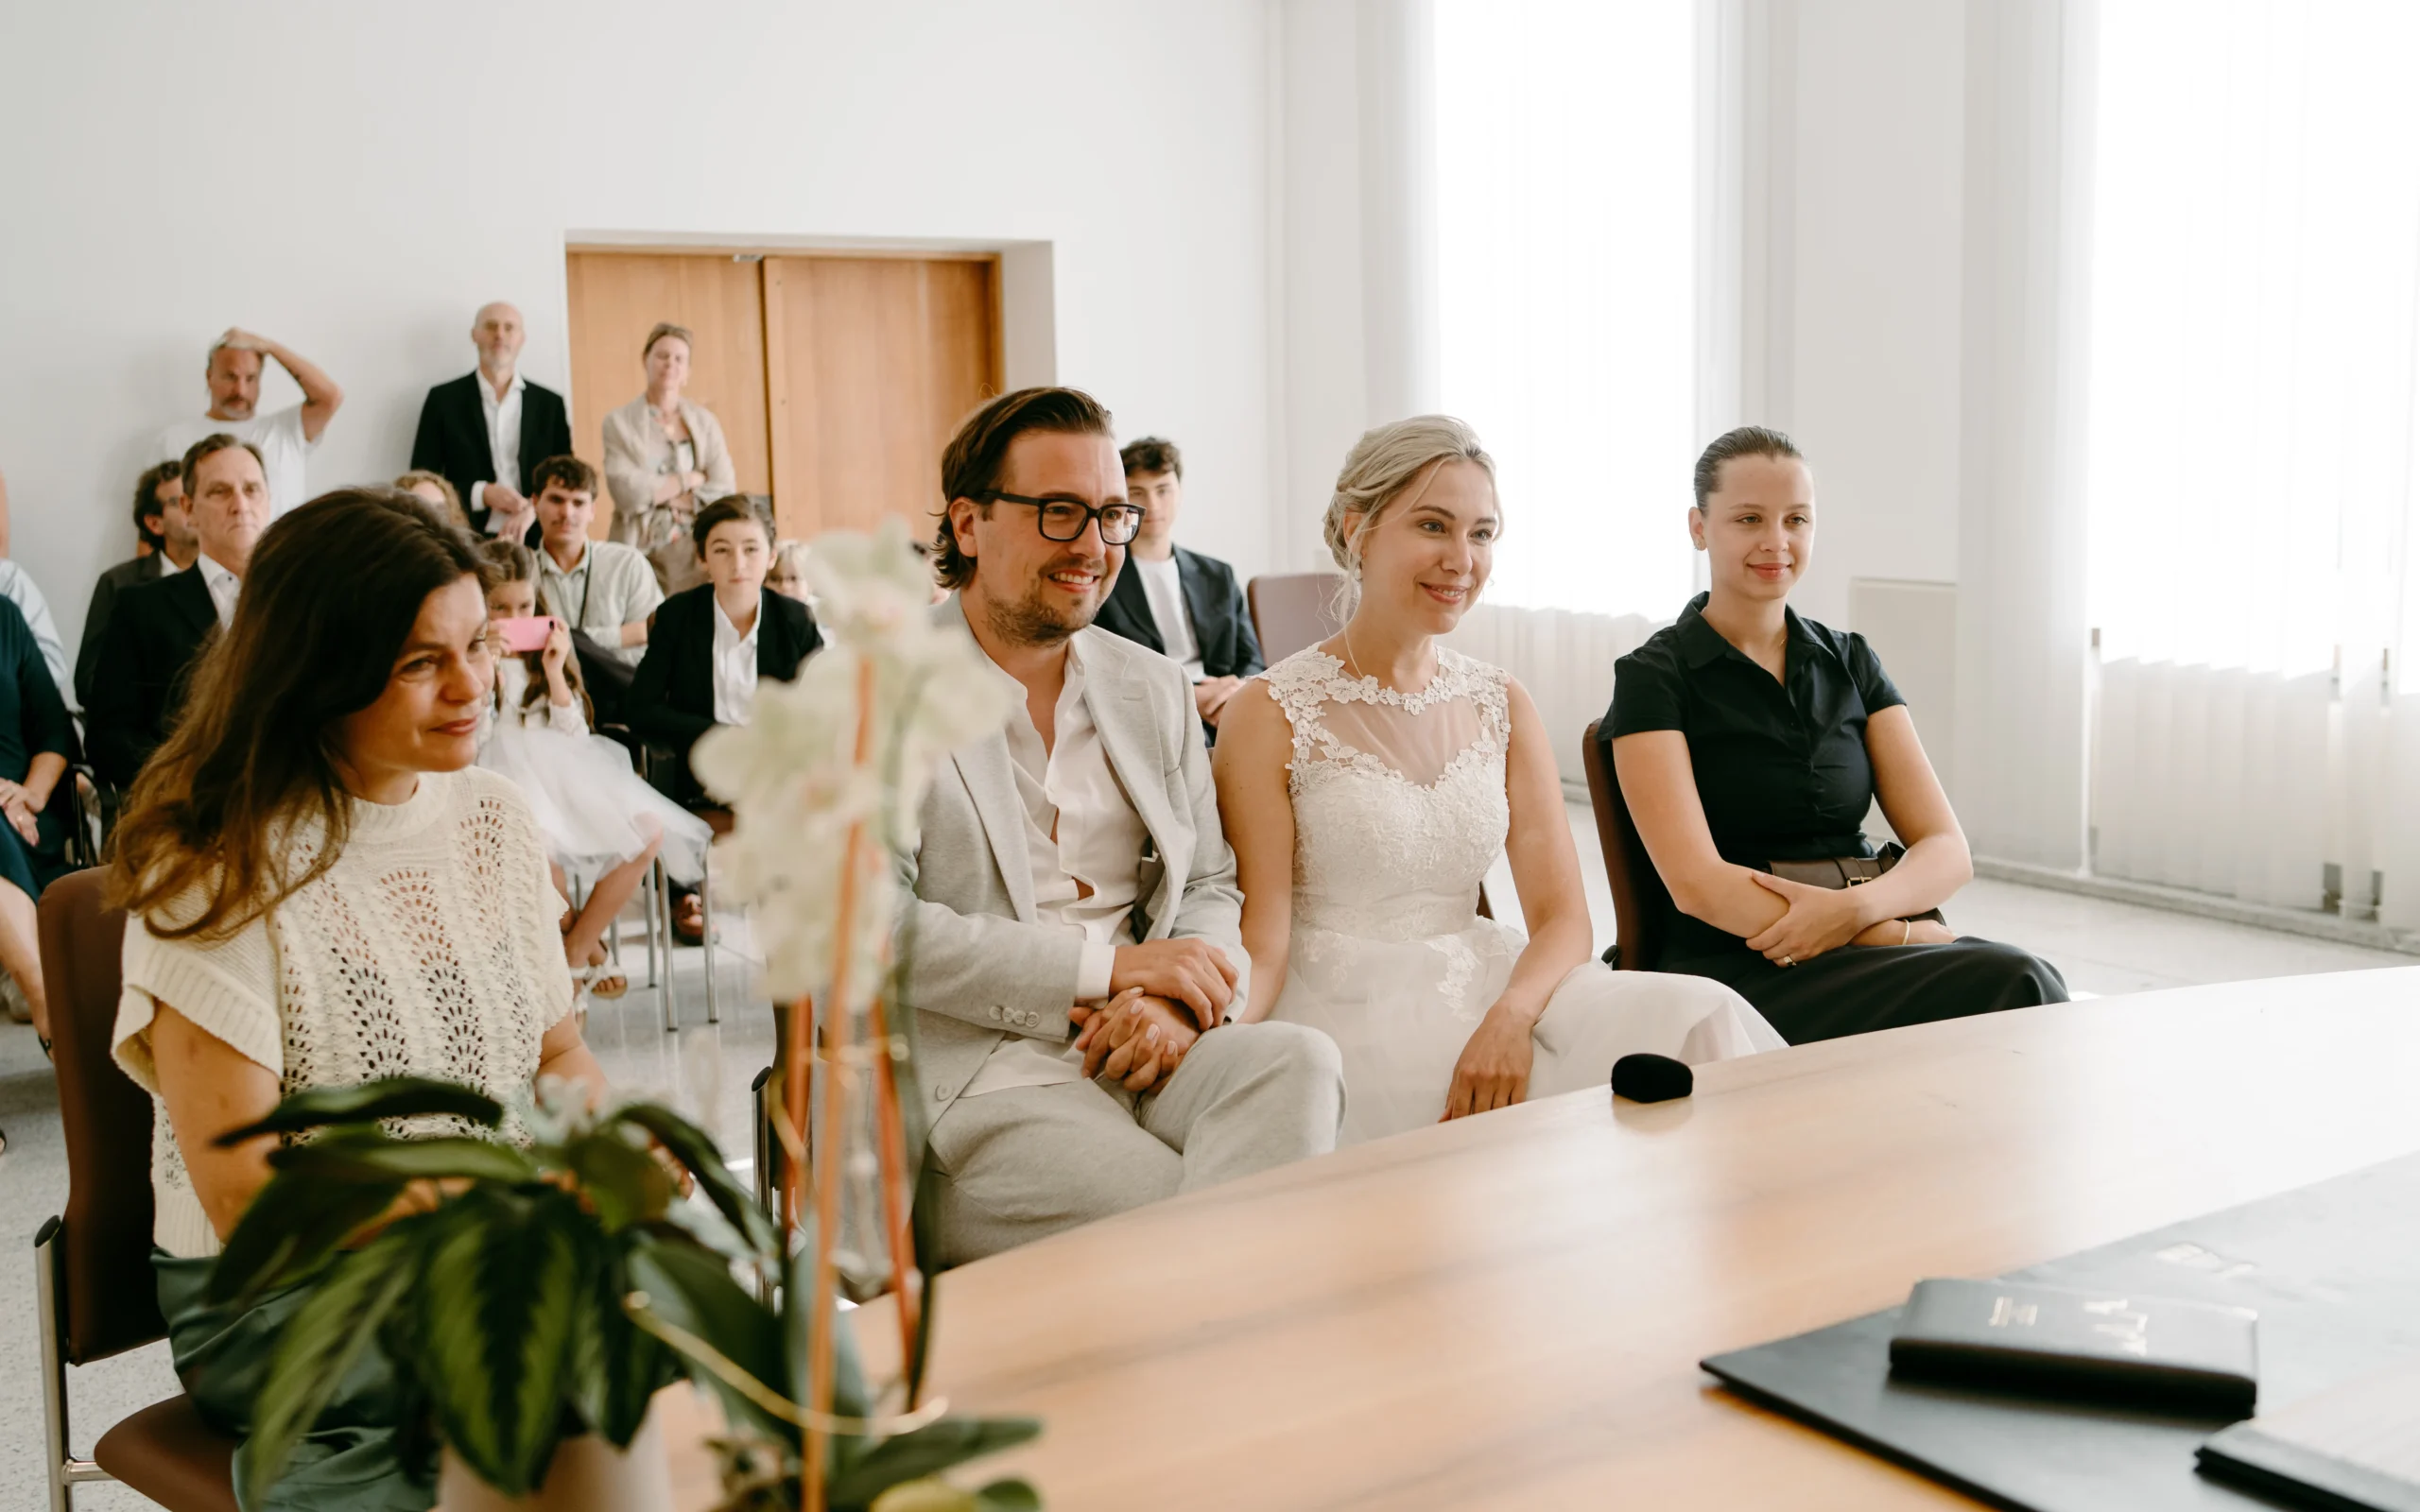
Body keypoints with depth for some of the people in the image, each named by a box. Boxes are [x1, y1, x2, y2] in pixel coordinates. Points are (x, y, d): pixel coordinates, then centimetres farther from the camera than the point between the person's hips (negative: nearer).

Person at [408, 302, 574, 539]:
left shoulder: (549, 403, 10)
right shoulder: (443, 399, 6)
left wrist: (533, 510, -9)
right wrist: (482, 494, -8)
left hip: (533, 541, 1)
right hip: (467, 542, -1)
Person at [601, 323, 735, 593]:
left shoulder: (705, 421, 9)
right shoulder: (619, 422, 3)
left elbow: (725, 492, -1)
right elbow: (626, 492, -10)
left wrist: (658, 494, -6)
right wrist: (691, 479, -4)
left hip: (695, 552, 2)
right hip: (639, 551, -2)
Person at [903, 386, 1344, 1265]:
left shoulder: (1154, 689, 19)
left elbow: (1210, 887, 18)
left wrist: (1176, 998, -7)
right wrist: (1112, 967, -14)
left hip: (1147, 1048, 5)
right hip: (974, 1074, -5)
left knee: (1299, 1059, -28)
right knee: (1185, 1223, -31)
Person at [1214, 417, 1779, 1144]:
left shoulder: (1503, 705, 12)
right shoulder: (1269, 714, -2)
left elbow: (1562, 917, 4)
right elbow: (1261, 946, -7)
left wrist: (1512, 1014, -19)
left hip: (1488, 992, 5)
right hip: (1346, 1016, -5)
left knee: (1697, 1019, -23)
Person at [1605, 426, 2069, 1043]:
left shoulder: (1851, 662, 16)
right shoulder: (1655, 677, 0)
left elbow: (1947, 850, 8)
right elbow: (1696, 883, -11)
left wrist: (1858, 907, -16)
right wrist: (1907, 935, -16)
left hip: (1864, 944, 5)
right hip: (1733, 969, -5)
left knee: (2021, 981, -29)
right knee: (2013, 984, -29)